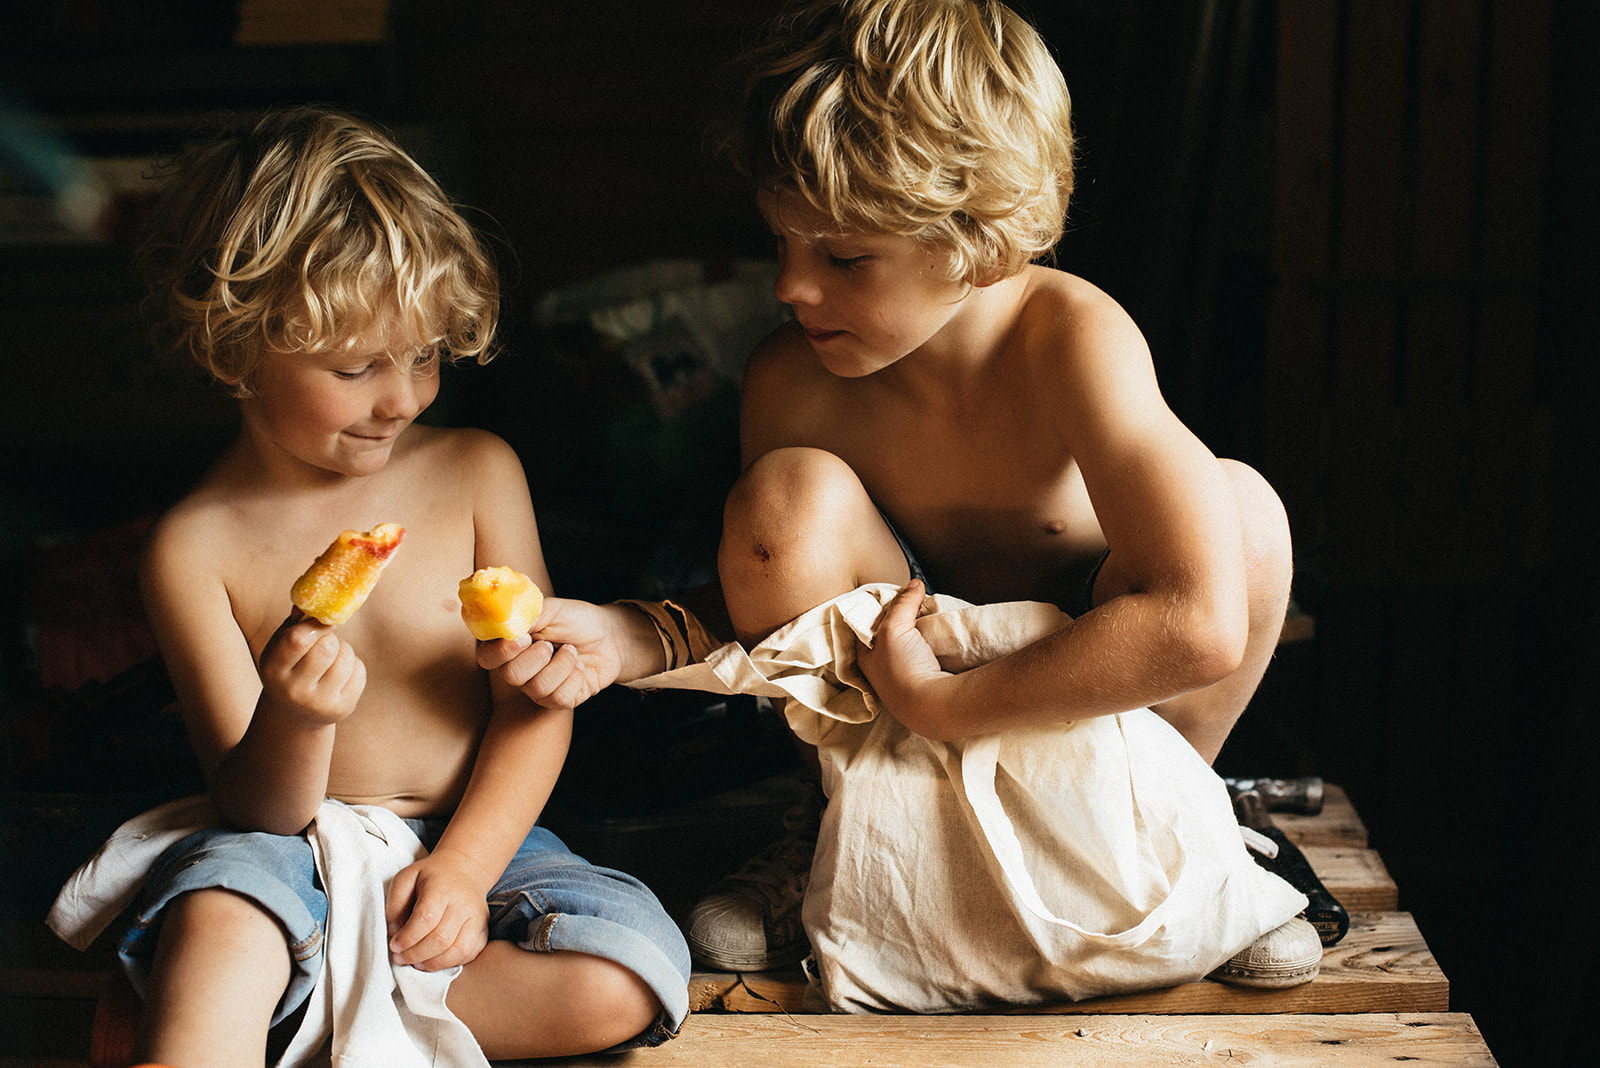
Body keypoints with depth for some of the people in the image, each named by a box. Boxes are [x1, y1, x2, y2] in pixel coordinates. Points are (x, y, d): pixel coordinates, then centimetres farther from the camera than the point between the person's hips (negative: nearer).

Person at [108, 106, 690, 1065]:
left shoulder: (477, 473, 0)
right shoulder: (196, 546, -6)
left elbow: (536, 700, -1)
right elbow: (260, 809, -4)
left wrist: (463, 869, -15)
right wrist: (292, 721, -28)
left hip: (474, 840, 3)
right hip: (298, 851, -3)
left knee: (628, 976, -25)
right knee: (217, 921, -38)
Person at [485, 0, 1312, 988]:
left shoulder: (1073, 340, -31)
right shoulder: (792, 381, -19)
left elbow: (1200, 627, -44)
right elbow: (768, 609, -3)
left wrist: (937, 703, -37)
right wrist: (627, 638, -25)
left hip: (1084, 699, -1)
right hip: (915, 641, 2)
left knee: (1241, 509, -32)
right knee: (789, 492, -28)